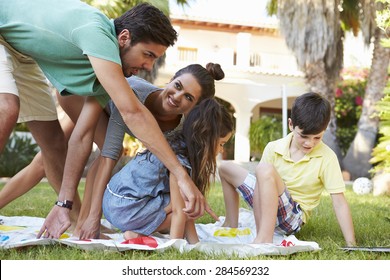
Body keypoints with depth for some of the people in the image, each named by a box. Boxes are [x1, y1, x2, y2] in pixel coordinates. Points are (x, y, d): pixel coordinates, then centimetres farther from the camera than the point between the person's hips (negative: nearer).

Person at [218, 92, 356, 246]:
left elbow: (339, 202, -15)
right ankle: (231, 223, 21)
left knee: (265, 169, -30)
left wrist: (351, 244, -21)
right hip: (267, 209, 5)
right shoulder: (274, 148, -6)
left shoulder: (327, 158, -15)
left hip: (293, 216, -5)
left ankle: (264, 238, -33)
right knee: (225, 168, 9)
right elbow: (262, 182, -2)